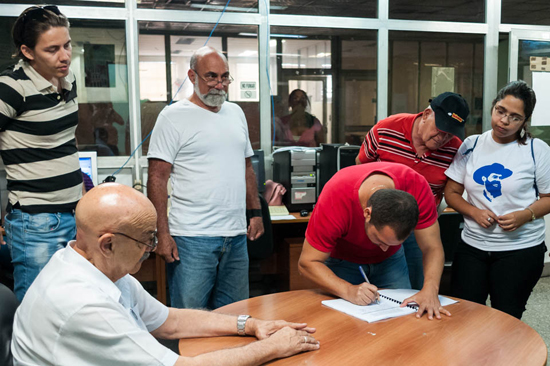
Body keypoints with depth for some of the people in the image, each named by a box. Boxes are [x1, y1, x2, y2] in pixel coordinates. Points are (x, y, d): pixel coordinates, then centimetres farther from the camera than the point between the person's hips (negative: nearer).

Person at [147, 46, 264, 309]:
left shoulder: (236, 113, 14)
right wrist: (163, 234, -15)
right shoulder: (173, 117, -5)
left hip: (236, 236, 6)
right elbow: (157, 178, -9)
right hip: (192, 238, -6)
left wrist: (255, 212, 14)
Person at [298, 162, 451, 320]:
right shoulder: (335, 200, -39)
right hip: (343, 260, -2)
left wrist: (430, 290, -43)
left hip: (391, 260, 3)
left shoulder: (417, 187, -33)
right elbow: (307, 263, -31)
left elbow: (432, 248, -25)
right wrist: (349, 290, -45)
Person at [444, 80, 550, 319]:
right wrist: (475, 212, -13)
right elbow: (451, 193, 5)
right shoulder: (471, 145, 3)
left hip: (520, 249, -2)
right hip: (472, 246, 3)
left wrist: (526, 215, -19)